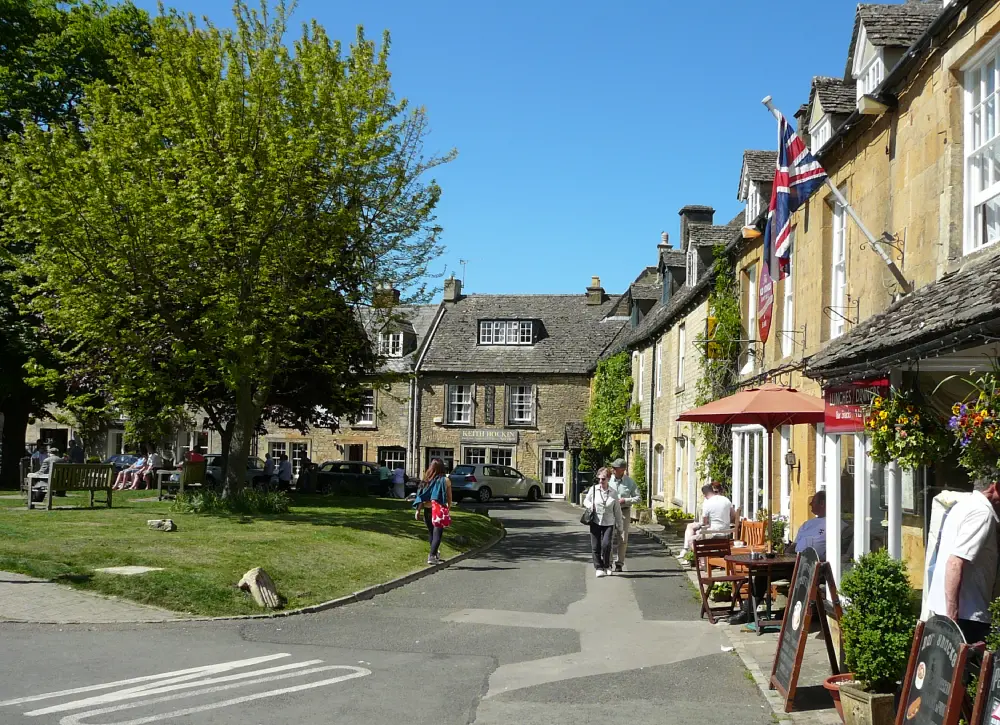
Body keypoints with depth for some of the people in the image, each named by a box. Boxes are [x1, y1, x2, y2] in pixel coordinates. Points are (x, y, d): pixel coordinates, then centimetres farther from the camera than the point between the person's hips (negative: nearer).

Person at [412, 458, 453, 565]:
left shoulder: (426, 480, 1)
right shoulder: (445, 480, -6)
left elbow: (421, 496, -1)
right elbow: (449, 497, -2)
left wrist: (418, 510, 0)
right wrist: (449, 508, 9)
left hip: (427, 509, 4)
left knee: (431, 532, 20)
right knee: (437, 533, -1)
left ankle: (434, 554, 32)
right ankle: (432, 556, -14)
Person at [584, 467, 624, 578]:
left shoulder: (613, 493, -3)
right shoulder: (593, 489, -3)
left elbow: (617, 511, 5)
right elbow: (586, 501, 13)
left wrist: (619, 527, 8)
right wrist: (589, 505, -12)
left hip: (609, 523, -1)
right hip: (595, 522, 1)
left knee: (606, 544, -16)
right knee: (595, 546, 0)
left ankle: (607, 565, 7)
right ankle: (599, 568, 16)